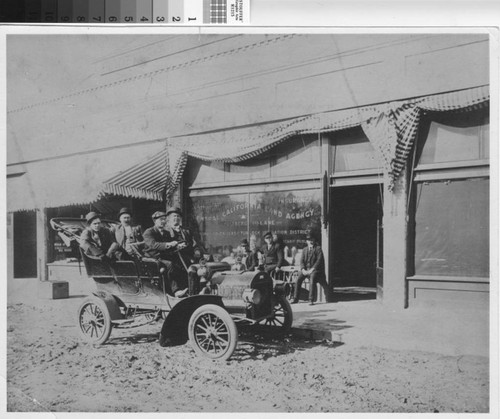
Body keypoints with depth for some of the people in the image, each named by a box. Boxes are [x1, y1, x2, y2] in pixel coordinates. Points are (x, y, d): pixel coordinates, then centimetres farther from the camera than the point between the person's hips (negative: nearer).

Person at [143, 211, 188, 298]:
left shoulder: (166, 233, 22)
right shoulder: (148, 232, -1)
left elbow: (171, 247, 18)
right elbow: (153, 244, -20)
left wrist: (178, 246, -6)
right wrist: (168, 244, -34)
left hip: (166, 257, 6)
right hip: (153, 259, -6)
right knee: (169, 264, -35)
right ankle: (176, 290, -41)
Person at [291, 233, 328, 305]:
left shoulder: (318, 248, 1)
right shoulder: (305, 249, 16)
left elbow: (319, 260, -8)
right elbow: (302, 260, 9)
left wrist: (312, 269, -18)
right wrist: (303, 269, -9)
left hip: (315, 269, -4)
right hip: (306, 269, 4)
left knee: (312, 279, -33)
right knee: (298, 279, -20)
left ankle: (311, 300, -29)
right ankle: (295, 298, -11)